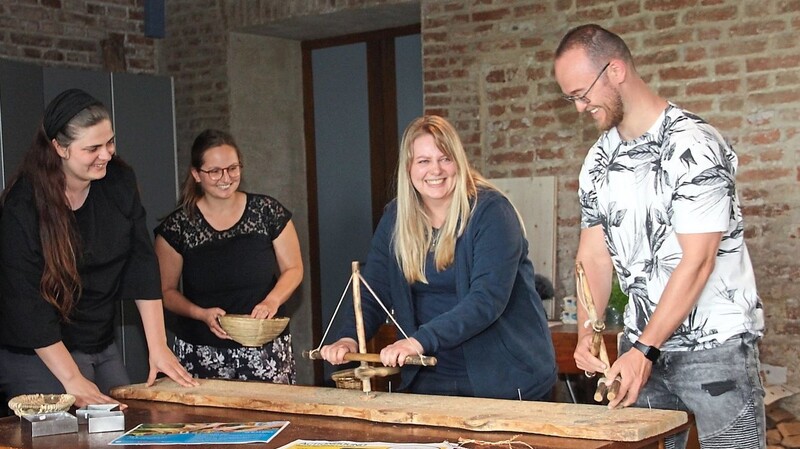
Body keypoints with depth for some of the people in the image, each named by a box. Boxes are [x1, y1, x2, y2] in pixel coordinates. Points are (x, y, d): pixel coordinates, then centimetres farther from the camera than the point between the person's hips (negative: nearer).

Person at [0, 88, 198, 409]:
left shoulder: (119, 182, -2)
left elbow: (142, 264, -3)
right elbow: (26, 301, -21)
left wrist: (158, 347, -9)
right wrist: (73, 379, -23)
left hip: (102, 348, 6)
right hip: (38, 356, -6)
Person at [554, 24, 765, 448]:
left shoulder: (693, 145, -15)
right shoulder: (598, 159, 8)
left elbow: (697, 261, -18)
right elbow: (594, 254, 8)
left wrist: (645, 350, -19)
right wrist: (587, 333, -7)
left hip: (715, 344, -6)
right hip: (643, 343, 6)